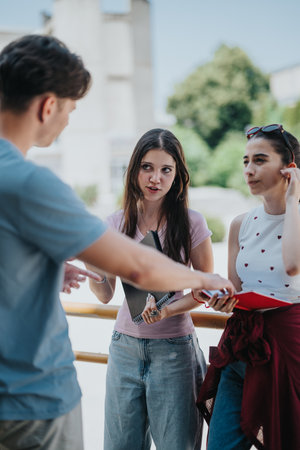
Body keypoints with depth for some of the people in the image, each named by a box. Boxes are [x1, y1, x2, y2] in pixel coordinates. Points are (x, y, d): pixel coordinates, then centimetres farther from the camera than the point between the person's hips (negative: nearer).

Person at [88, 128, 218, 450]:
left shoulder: (191, 223, -6)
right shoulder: (117, 223, 3)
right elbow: (105, 294, 7)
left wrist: (169, 308, -17)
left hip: (173, 350, -3)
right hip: (125, 347, 3)